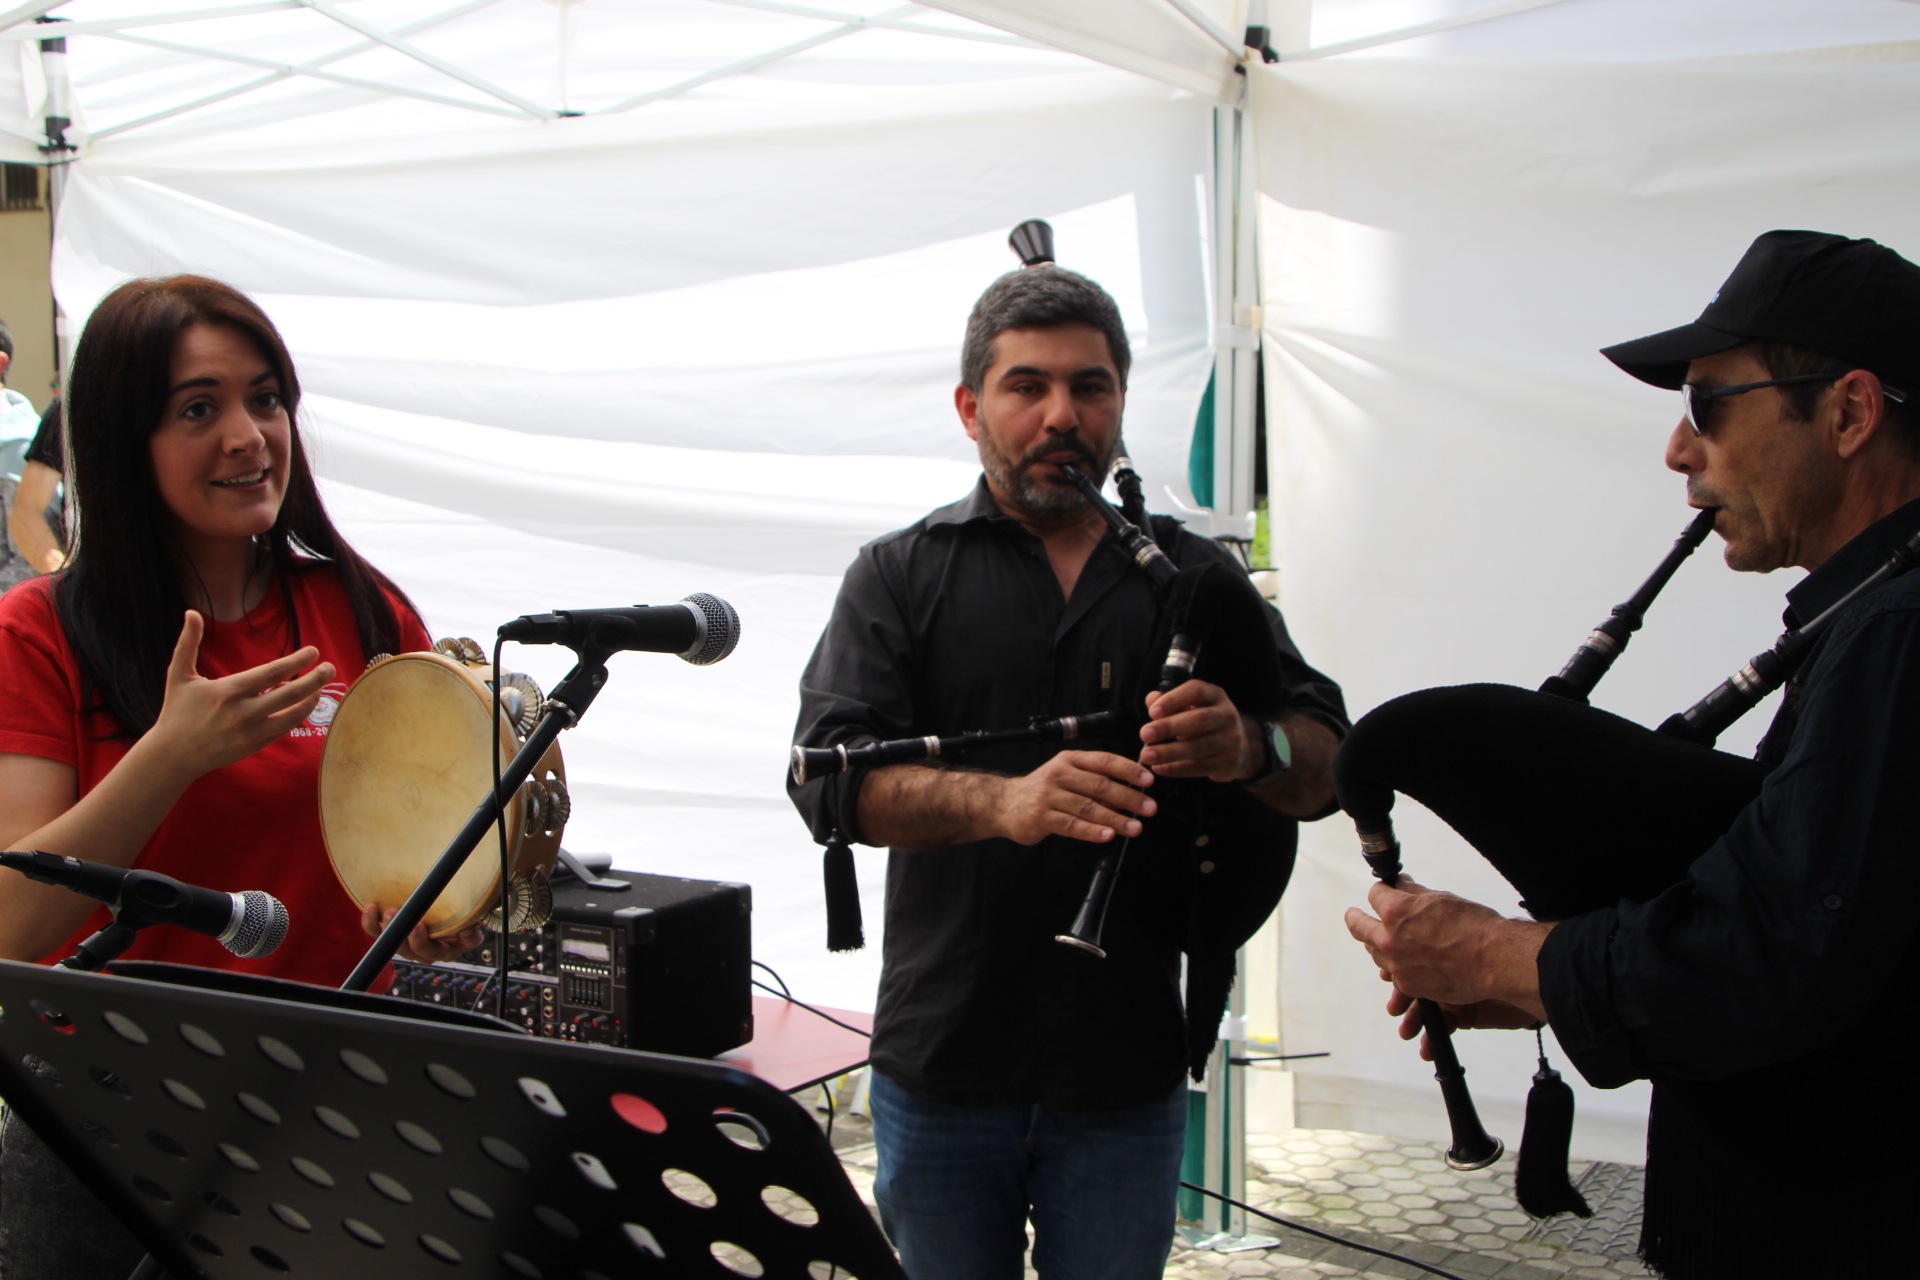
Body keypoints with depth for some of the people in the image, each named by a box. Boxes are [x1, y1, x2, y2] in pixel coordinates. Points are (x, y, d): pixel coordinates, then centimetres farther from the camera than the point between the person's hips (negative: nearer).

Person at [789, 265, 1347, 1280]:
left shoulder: (1196, 578, 8)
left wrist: (1250, 749, -25)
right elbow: (830, 772, -12)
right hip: (943, 1070, -1)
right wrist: (1002, 800, -30)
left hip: (1128, 1073, 1)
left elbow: (1326, 763, 0)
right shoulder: (902, 575, 2)